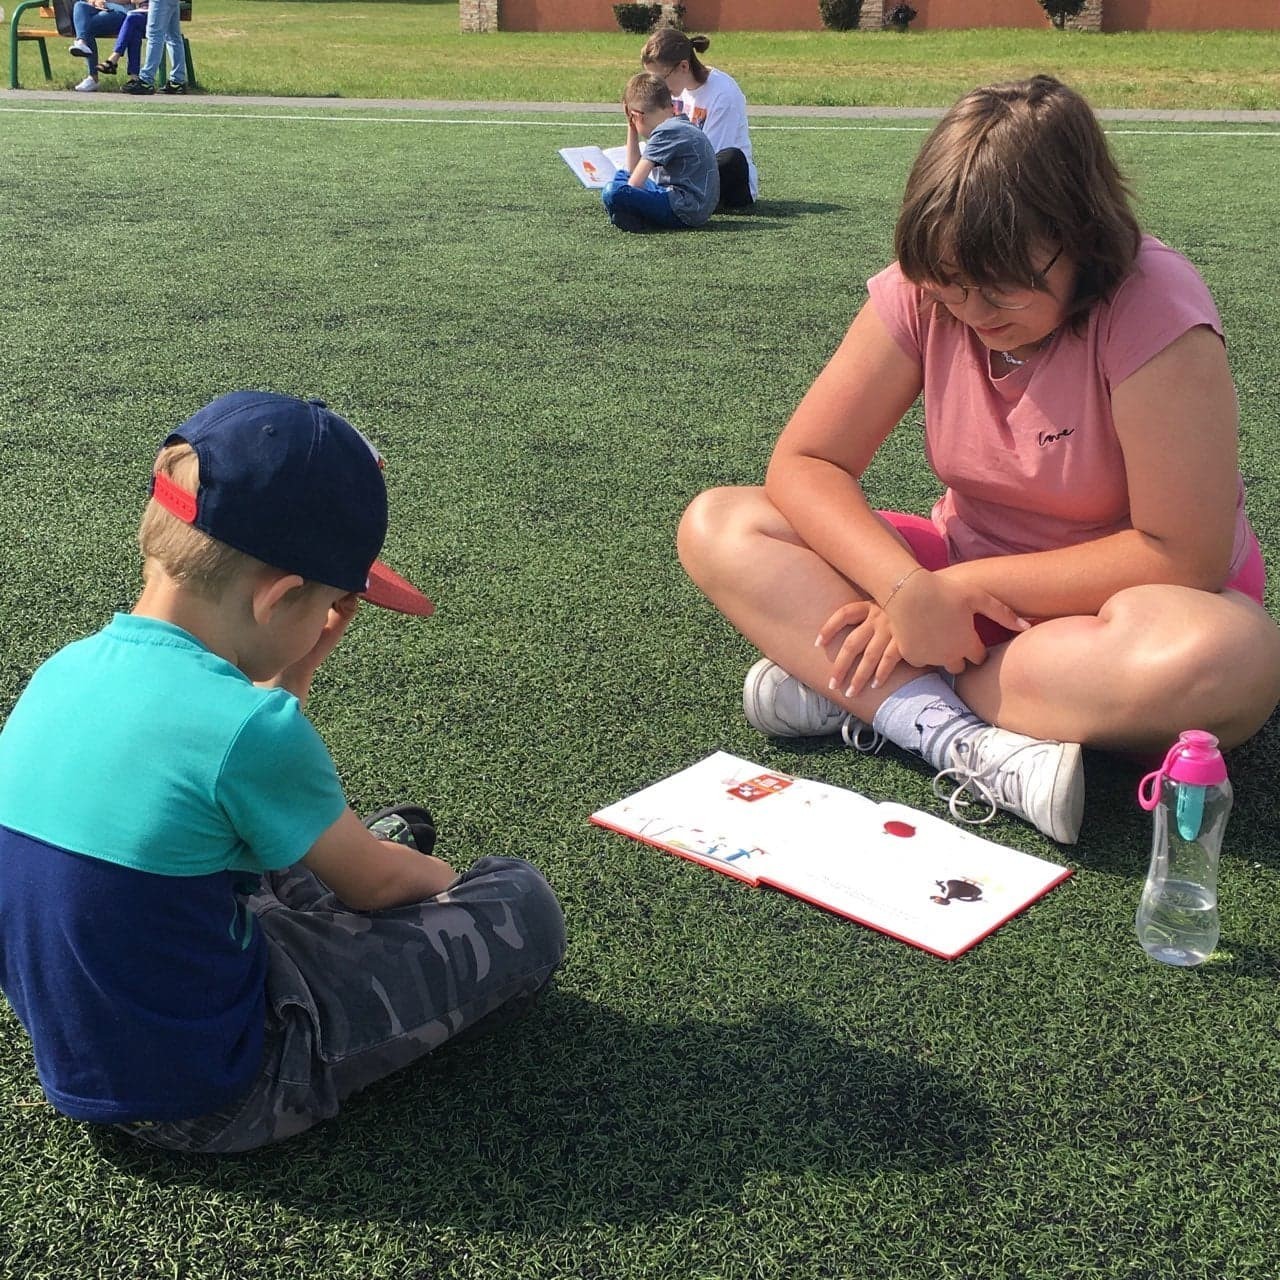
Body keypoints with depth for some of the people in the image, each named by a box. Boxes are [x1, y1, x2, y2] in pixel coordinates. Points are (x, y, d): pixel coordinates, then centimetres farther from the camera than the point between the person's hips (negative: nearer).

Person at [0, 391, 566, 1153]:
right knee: (520, 906, 1)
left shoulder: (66, 671, -5)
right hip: (211, 1099, -7)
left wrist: (284, 684, 2)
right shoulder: (252, 728, -27)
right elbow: (373, 884, -8)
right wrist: (444, 881, 13)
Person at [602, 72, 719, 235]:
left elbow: (635, 183, -17)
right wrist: (631, 128, 22)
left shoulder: (664, 132, -12)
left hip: (686, 212, -11)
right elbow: (634, 171, 24)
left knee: (612, 193, -27)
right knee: (622, 176, 24)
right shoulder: (679, 126, 19)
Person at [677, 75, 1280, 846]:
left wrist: (966, 586, -21)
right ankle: (968, 745, -30)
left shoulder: (1152, 311, -23)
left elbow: (1183, 557, -23)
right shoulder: (920, 293, -11)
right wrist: (909, 588, -29)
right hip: (965, 578, 4)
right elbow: (805, 463, -12)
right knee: (716, 527, -14)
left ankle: (849, 694, -26)